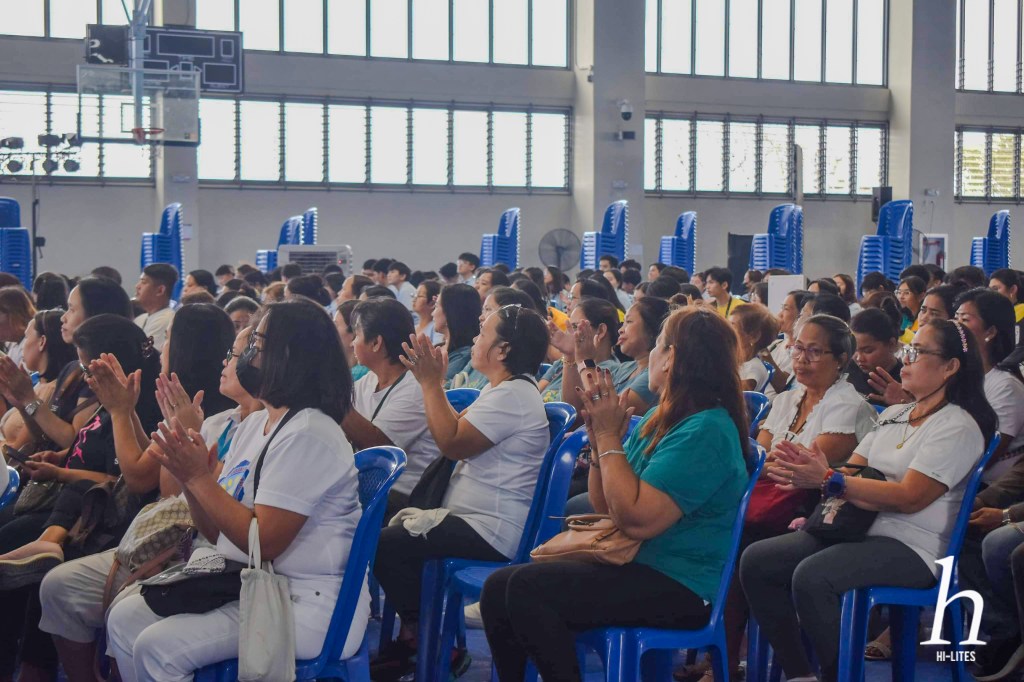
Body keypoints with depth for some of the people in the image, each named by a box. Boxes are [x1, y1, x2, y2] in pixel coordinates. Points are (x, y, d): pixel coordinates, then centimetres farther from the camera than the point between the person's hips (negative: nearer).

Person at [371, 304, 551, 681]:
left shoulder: (513, 396, -19)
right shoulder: (502, 390, 16)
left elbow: (453, 443, -23)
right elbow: (457, 431, 14)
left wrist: (430, 382, -18)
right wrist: (432, 380, 10)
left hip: (491, 532, -12)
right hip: (477, 521, 12)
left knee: (385, 546, -17)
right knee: (394, 530, 16)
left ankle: (423, 642, 0)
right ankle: (413, 636, 20)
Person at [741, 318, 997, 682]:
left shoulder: (959, 426, -8)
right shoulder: (893, 414, 18)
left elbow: (910, 498, -19)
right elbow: (851, 472, 10)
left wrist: (828, 479, -24)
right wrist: (807, 476, -13)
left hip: (912, 548, -8)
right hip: (857, 529, 9)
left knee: (811, 576, -33)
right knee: (756, 561, -7)